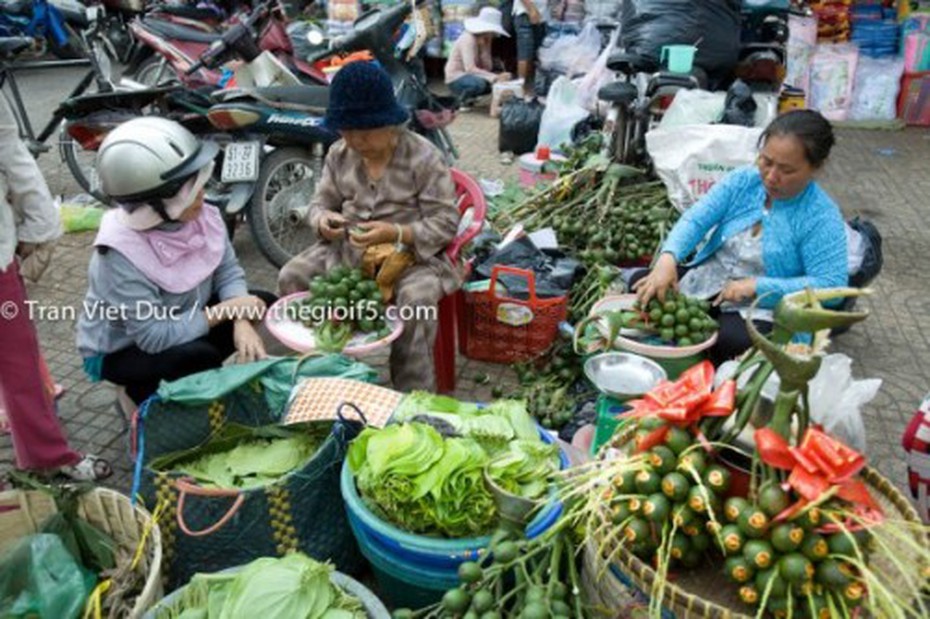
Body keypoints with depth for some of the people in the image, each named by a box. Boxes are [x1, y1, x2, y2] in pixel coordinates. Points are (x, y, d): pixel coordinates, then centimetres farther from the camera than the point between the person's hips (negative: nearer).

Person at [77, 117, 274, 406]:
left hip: (183, 321, 7)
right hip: (119, 350, -7)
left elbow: (228, 271, -10)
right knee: (199, 356, -34)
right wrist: (226, 310, -29)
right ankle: (144, 391, 2)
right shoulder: (122, 255, -35)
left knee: (262, 302, -7)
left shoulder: (201, 215, -17)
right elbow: (156, 337, -34)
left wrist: (241, 321, -30)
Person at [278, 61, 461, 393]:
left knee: (416, 298, -35)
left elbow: (446, 223, -13)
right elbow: (321, 201, 12)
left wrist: (395, 234, -28)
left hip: (411, 254, -5)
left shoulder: (423, 157, -11)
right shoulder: (339, 153, 4)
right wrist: (322, 219, -15)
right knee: (291, 277, -13)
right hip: (347, 250, 5)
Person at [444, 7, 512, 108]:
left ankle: (468, 97, 5)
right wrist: (495, 77, -41)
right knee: (479, 83, -37)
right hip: (456, 79, -8)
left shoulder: (486, 40, 2)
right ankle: (460, 101, -8)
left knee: (502, 81, -8)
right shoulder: (468, 39, -21)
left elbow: (488, 68, -7)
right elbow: (470, 69, -34)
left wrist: (485, 48, -19)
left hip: (472, 76, 8)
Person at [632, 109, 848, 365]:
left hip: (759, 308, -4)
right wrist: (668, 259, -33)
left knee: (732, 342, -35)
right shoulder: (742, 180, -3)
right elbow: (695, 219, -13)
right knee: (641, 285, -14)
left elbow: (831, 285, -21)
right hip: (704, 282, 4)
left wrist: (757, 285, -28)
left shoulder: (822, 218, -14)